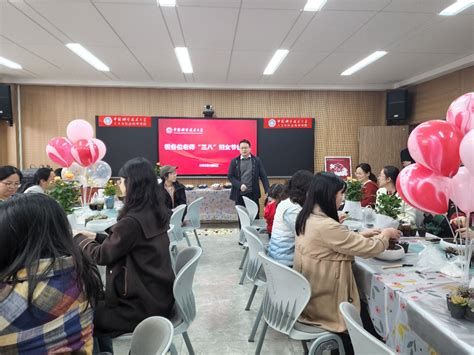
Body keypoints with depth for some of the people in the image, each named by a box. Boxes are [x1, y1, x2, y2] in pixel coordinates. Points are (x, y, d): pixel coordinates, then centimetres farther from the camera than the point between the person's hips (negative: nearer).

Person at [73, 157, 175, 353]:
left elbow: (101, 256, -13)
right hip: (158, 297, 8)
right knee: (99, 303, 24)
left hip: (144, 306, -8)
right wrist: (95, 237, 11)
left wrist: (78, 238, 3)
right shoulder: (155, 213, 0)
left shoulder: (133, 221, -27)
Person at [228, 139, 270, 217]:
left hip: (253, 194, 0)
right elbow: (230, 176, 3)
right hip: (239, 194, 0)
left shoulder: (257, 160, 3)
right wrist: (239, 185, -13)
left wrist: (267, 191, -9)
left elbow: (263, 176, 0)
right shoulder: (234, 161, 4)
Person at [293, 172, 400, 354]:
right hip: (322, 302, -8)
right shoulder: (326, 226, -30)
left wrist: (361, 235, 6)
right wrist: (386, 234, -2)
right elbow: (368, 249, -21)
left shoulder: (307, 217, 0)